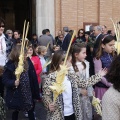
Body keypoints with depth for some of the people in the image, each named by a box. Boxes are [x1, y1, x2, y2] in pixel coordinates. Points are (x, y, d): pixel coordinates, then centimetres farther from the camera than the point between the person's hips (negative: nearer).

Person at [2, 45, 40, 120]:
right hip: (16, 95, -3)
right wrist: (13, 83, -30)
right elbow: (5, 80, -11)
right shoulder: (10, 66, -15)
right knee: (16, 111, 17)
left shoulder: (28, 63, -6)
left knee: (31, 110, 18)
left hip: (29, 93, 3)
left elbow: (34, 78, -1)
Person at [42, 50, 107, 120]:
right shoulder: (51, 77, -14)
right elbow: (46, 95, -11)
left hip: (72, 113, 6)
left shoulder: (71, 74, 5)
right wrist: (49, 104, -30)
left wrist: (99, 75, 10)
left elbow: (84, 83, 10)